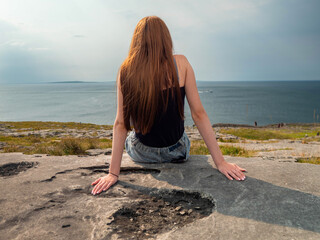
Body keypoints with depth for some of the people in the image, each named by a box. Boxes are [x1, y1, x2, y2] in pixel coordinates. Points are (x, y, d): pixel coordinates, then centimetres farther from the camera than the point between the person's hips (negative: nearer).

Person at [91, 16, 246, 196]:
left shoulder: (126, 71, -13)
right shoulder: (180, 63, -14)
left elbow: (120, 124, -15)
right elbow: (198, 114, -16)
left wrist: (113, 173, -11)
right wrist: (220, 162, -11)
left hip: (140, 154, 1)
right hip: (176, 153, 0)